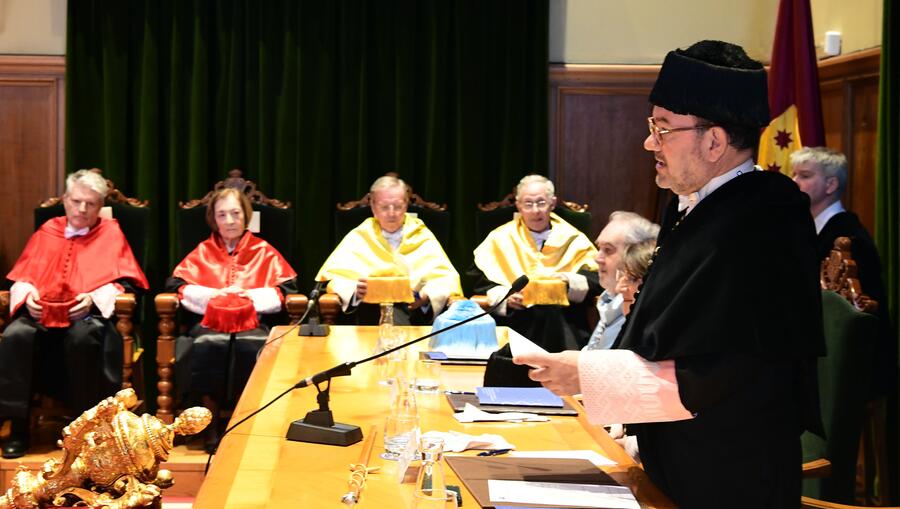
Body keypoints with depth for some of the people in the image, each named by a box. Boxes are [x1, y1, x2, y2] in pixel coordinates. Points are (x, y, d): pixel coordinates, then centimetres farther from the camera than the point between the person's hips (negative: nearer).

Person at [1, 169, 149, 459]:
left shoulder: (111, 233, 14)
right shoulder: (47, 232, 20)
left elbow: (122, 282, 5)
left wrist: (94, 298, -14)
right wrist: (28, 295, -5)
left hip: (89, 312, -2)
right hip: (41, 313, 3)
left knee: (83, 337, -39)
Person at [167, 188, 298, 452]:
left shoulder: (264, 251, 21)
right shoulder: (202, 252, 24)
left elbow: (287, 289, 9)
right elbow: (175, 286, 12)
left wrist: (250, 295, -3)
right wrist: (215, 294, 0)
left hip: (253, 320, -1)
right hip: (209, 320, 1)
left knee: (255, 347, -38)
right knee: (206, 347, -37)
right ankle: (211, 427, -28)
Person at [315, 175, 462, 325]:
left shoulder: (422, 236, 14)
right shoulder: (360, 237, 12)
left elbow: (445, 277, 3)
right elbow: (334, 275, 2)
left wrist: (426, 297, -19)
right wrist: (354, 291, -20)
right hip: (371, 311, -1)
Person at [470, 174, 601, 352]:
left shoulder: (573, 238, 15)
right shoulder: (501, 238, 14)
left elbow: (596, 279, 7)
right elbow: (477, 276, 7)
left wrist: (570, 281, -12)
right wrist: (503, 296, -9)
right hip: (514, 316, -2)